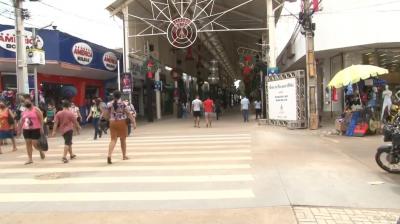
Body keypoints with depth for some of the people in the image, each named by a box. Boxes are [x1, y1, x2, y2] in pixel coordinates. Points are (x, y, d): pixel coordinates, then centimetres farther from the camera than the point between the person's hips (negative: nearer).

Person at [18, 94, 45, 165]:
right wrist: (19, 129, 15)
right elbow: (21, 121, 18)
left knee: (35, 143, -8)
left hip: (35, 129, -6)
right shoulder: (24, 111, 12)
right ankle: (30, 159, 10)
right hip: (26, 130, 6)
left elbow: (41, 119, -10)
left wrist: (41, 128, -17)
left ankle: (41, 151, 24)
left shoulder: (36, 110, -7)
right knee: (28, 143, 4)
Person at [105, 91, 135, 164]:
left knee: (113, 140, 4)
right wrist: (134, 122, -7)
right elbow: (128, 114, -8)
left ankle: (109, 155, -15)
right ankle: (124, 156, 22)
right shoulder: (122, 103, -6)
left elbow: (106, 115, 7)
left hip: (113, 123, 2)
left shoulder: (109, 104, 3)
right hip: (122, 122, -2)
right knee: (123, 139, 11)